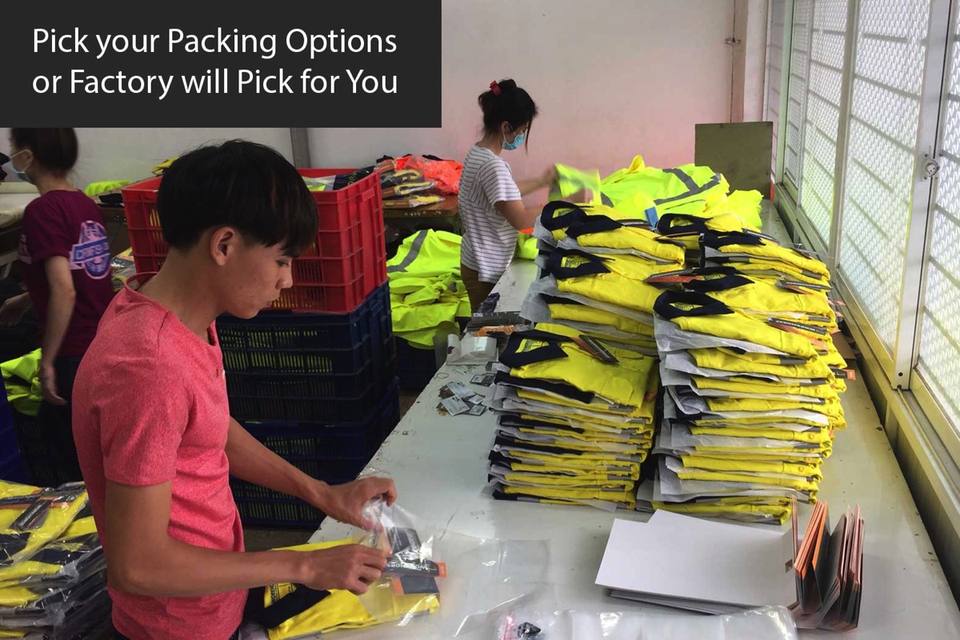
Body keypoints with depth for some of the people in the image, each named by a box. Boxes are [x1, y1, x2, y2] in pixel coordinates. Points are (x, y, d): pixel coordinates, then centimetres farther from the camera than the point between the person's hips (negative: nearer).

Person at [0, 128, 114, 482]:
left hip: (75, 356, -8)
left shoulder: (42, 210, -15)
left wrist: (46, 361, -16)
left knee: (71, 466, 8)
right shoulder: (87, 204, 7)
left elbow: (64, 292, -24)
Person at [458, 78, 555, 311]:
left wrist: (542, 181, 23)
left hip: (480, 262, 9)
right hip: (487, 269, -9)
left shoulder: (478, 153, 3)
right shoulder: (492, 165, -27)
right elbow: (521, 220, -28)